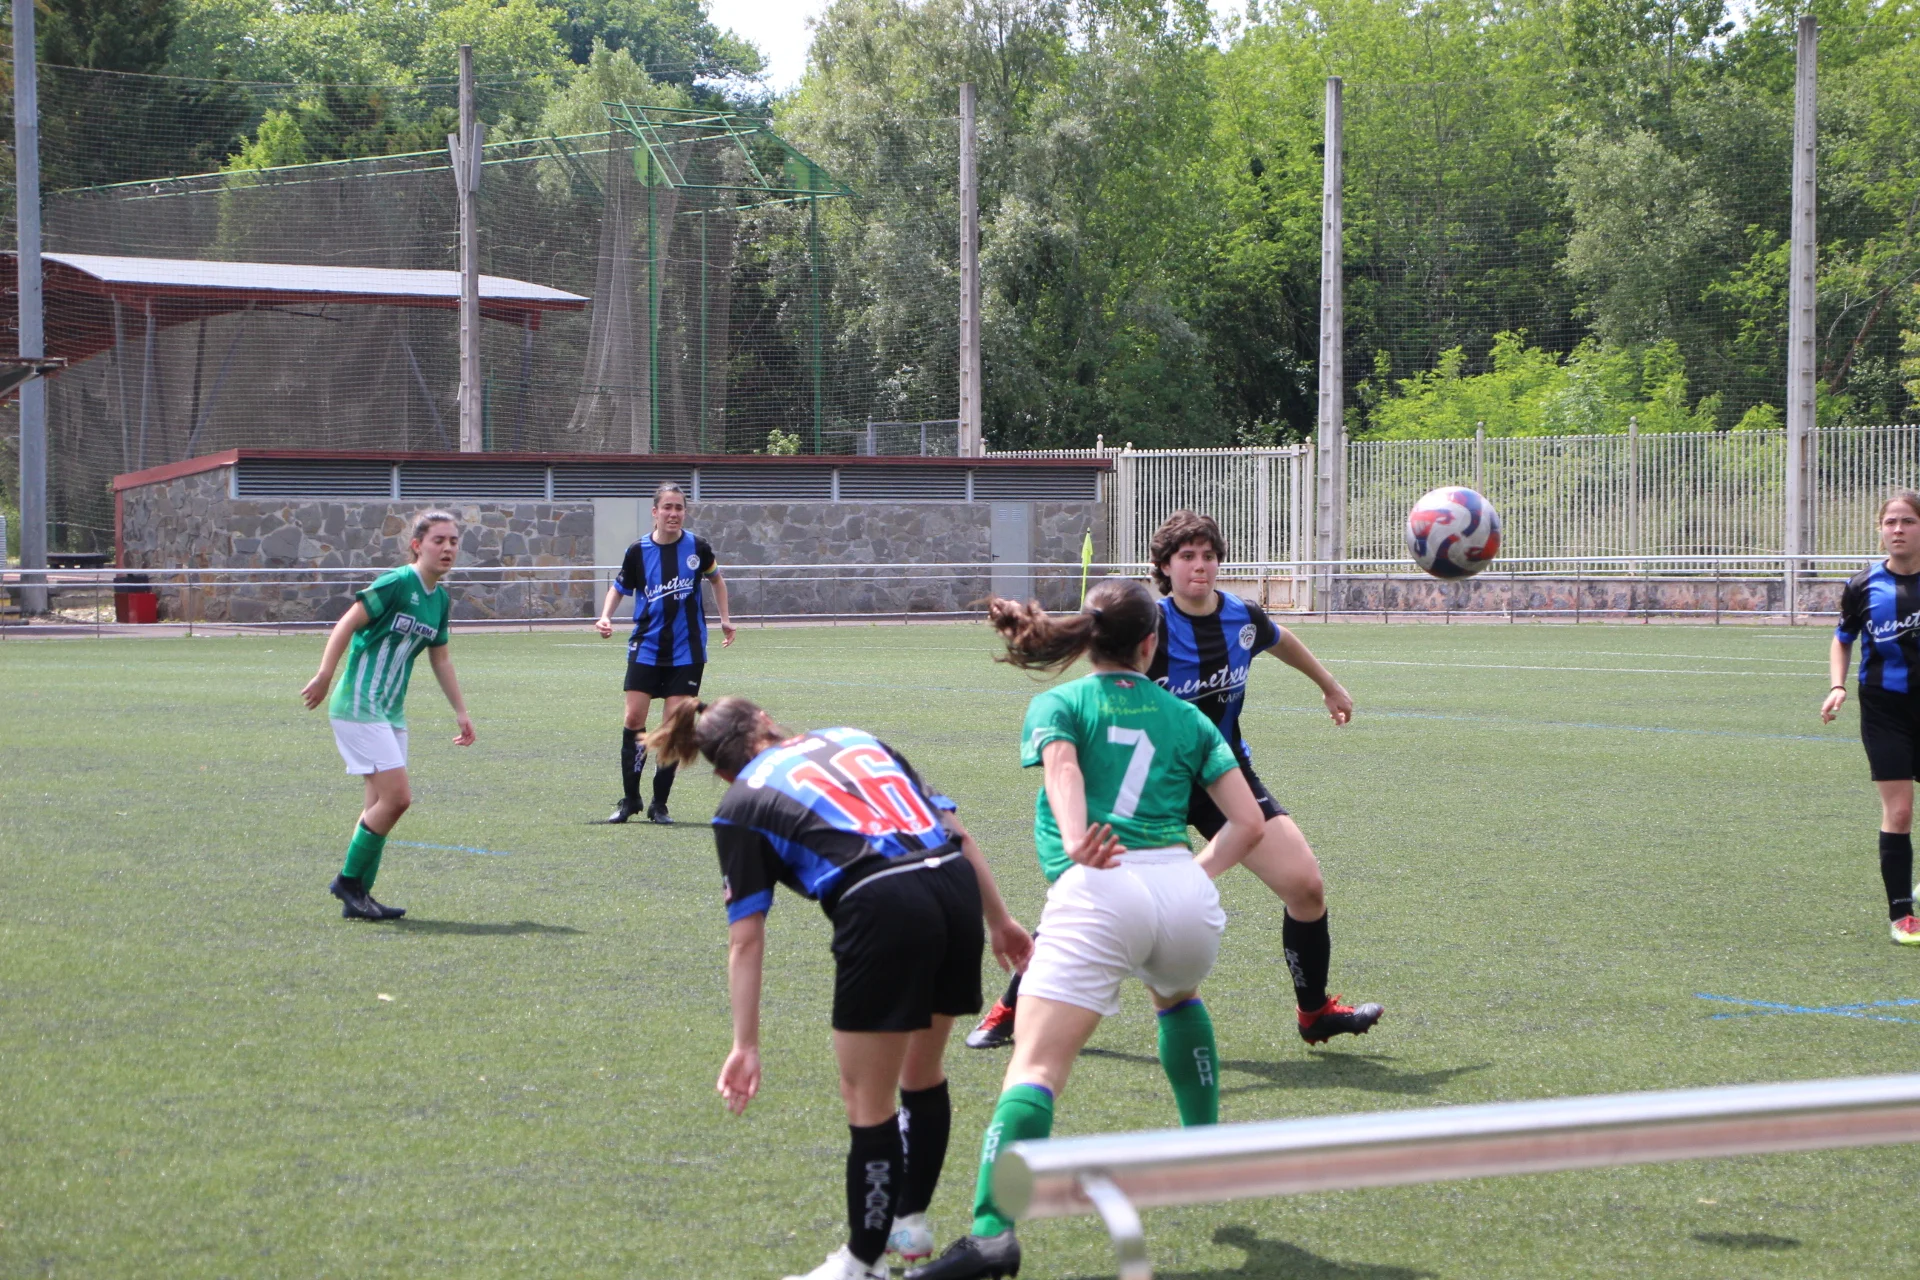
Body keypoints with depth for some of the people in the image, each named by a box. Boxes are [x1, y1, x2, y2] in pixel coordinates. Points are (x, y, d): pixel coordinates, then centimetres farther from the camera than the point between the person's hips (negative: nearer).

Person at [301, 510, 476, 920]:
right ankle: (349, 881, -1)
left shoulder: (440, 599, 10)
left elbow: (440, 660, 21)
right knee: (396, 795, -15)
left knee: (383, 802, 7)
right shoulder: (397, 584, -14)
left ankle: (357, 898, 13)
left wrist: (461, 713, 20)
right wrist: (324, 677, -22)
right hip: (358, 706, -9)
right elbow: (347, 625, -16)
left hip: (391, 712, 9)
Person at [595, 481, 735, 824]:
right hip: (646, 650, 0)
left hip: (686, 651, 0)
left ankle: (659, 804, 10)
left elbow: (715, 578, 16)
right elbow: (619, 588, 9)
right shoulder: (638, 551, -5)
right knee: (634, 720, -4)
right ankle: (630, 799, 11)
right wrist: (605, 616, -7)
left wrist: (725, 618, 12)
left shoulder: (697, 547, -3)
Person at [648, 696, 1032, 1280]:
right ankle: (910, 1220, 41)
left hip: (881, 909, -6)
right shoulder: (859, 739, 27)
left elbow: (745, 940, 9)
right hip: (958, 888, 6)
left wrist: (745, 1046, 11)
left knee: (867, 1100, 7)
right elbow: (955, 828, 22)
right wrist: (998, 920, 27)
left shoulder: (741, 805, 14)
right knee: (923, 1072, 25)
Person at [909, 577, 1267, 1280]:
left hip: (1097, 893, -4)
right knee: (1179, 997, 39)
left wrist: (1076, 844, -24)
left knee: (1036, 1064, -13)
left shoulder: (1060, 702, 14)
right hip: (1185, 893, 4)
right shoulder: (1188, 718, 22)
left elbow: (1062, 765, -9)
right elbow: (1248, 822, 15)